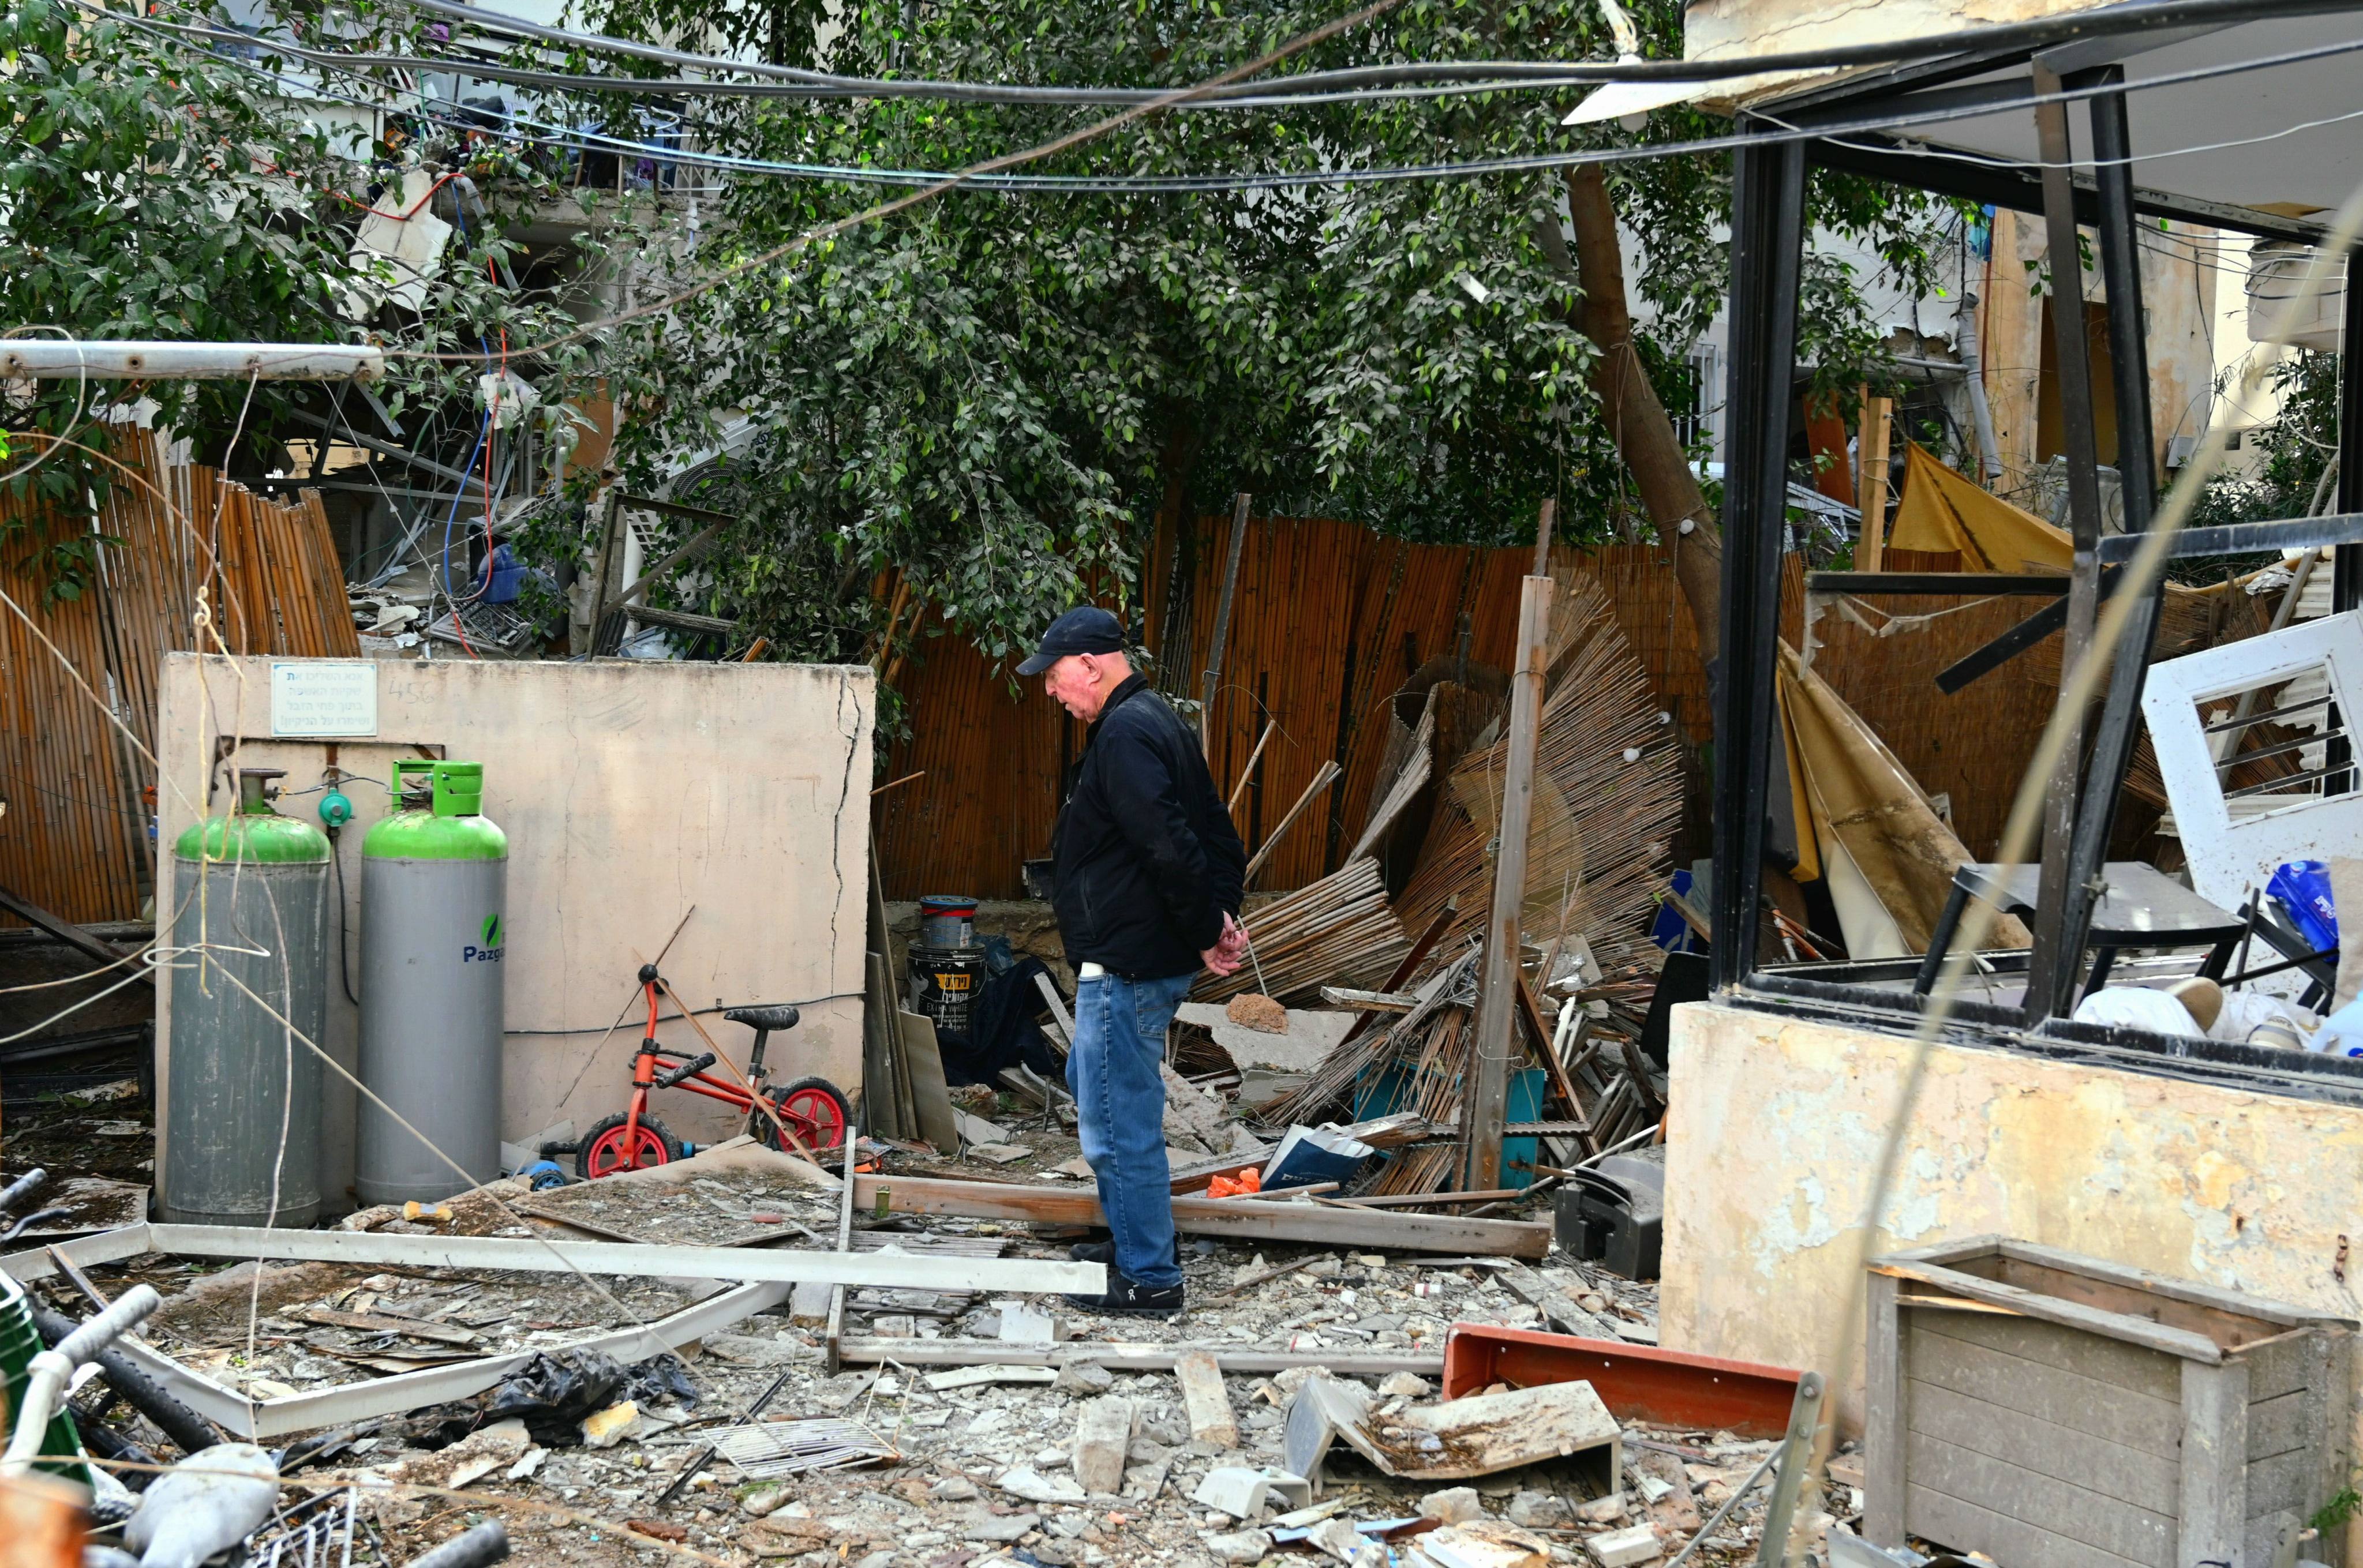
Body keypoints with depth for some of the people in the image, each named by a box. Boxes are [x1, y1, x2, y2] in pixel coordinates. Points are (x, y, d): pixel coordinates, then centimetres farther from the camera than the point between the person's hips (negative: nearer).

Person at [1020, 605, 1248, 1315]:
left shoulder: (1125, 735, -19)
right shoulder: (1157, 721, 15)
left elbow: (1170, 847, -27)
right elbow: (1218, 832, 18)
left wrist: (1205, 930, -17)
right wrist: (1222, 911, 8)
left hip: (1127, 967, -11)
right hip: (1142, 958, 11)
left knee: (1119, 1119, -5)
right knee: (1092, 1087, 25)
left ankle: (1148, 1278, 3)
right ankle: (1130, 1241, 34)